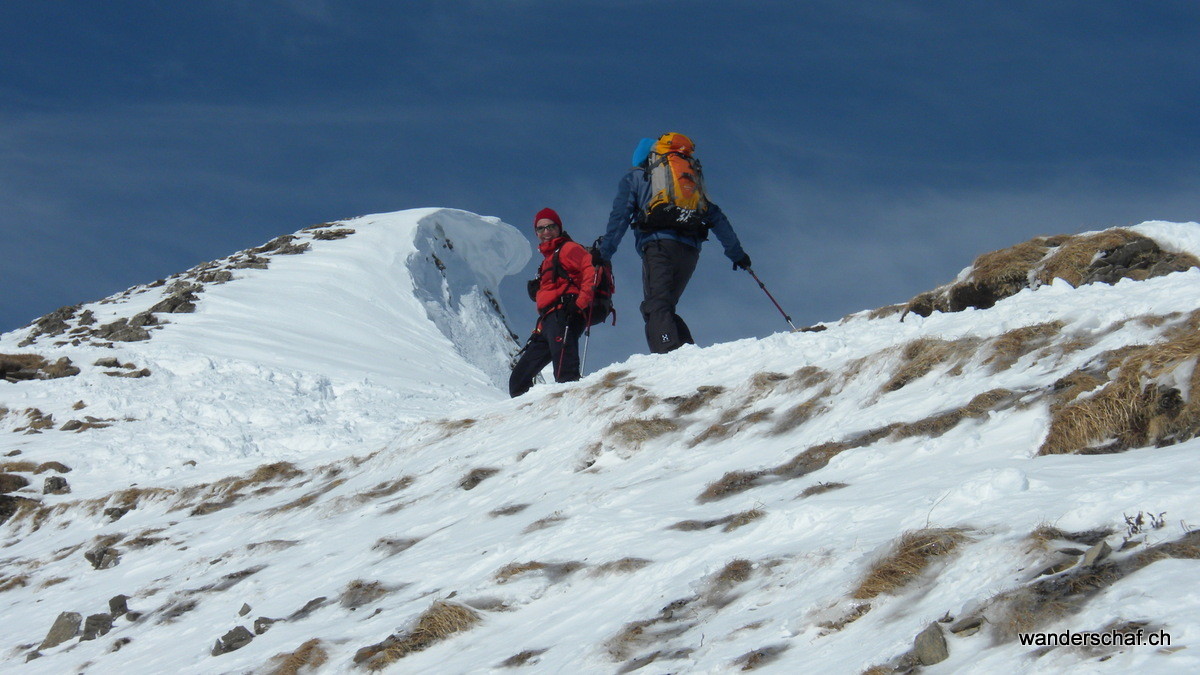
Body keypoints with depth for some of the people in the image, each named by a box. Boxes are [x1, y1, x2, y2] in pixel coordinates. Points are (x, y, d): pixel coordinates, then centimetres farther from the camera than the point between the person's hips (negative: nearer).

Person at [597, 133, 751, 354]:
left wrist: (604, 252, 3)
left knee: (656, 307, -17)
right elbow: (717, 218, 25)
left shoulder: (635, 176, 20)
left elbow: (620, 216, 6)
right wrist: (737, 253, 28)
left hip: (659, 245, -5)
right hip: (690, 250, 5)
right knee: (665, 308, 16)